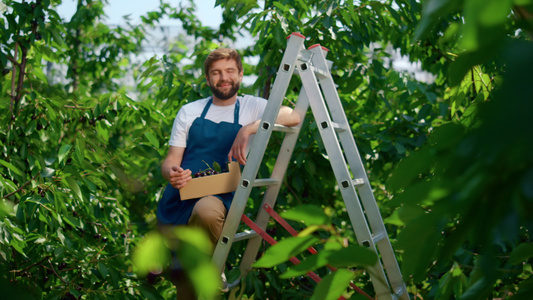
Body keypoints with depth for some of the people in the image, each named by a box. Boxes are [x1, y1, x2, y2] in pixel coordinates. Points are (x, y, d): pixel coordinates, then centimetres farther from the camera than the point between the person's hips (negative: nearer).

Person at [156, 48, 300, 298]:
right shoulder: (189, 112, 14)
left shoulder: (253, 107, 6)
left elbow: (293, 117, -13)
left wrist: (248, 129, -26)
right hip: (179, 198, 3)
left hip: (222, 197, -3)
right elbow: (171, 160, 9)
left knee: (206, 211, -38)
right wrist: (171, 172, -17)